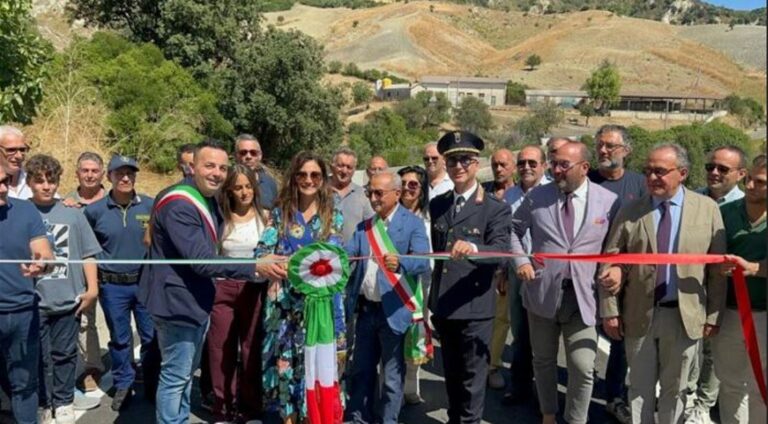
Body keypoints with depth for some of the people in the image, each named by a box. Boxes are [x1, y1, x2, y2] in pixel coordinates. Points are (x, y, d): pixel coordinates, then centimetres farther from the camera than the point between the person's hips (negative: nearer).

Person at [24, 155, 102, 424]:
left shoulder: (72, 213, 3)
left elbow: (87, 254, 5)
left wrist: (92, 288, 0)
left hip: (68, 298, 1)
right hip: (33, 300, -1)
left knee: (65, 354, 12)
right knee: (39, 356, 9)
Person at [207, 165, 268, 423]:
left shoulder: (264, 216, 1)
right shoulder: (221, 217, 1)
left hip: (254, 288, 0)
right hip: (223, 287, 1)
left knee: (252, 346, 7)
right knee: (222, 347, 7)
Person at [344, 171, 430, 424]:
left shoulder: (413, 224, -9)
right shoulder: (363, 226, 10)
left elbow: (423, 261, -21)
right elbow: (347, 252, -3)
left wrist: (400, 263, -41)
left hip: (393, 310, -6)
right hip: (366, 308, 6)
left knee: (392, 373, 8)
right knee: (360, 368, 18)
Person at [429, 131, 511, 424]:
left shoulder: (496, 209, -9)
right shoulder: (436, 205, 7)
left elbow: (501, 252, -22)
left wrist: (472, 248, -43)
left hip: (474, 307, -5)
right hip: (442, 304, 5)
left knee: (472, 378, 7)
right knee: (451, 374, 21)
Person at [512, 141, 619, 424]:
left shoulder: (608, 201, -2)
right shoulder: (537, 196, 1)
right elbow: (513, 230, 10)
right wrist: (521, 260, -3)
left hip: (583, 296, -1)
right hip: (543, 291, 2)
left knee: (583, 368, -4)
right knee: (544, 361, 17)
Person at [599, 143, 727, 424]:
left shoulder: (707, 208, -1)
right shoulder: (630, 212, -1)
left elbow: (717, 266, 0)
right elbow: (610, 263, -2)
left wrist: (713, 315, -1)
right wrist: (610, 311, -5)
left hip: (685, 316, 0)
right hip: (639, 315, 0)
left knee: (674, 388, 16)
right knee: (640, 386, 14)